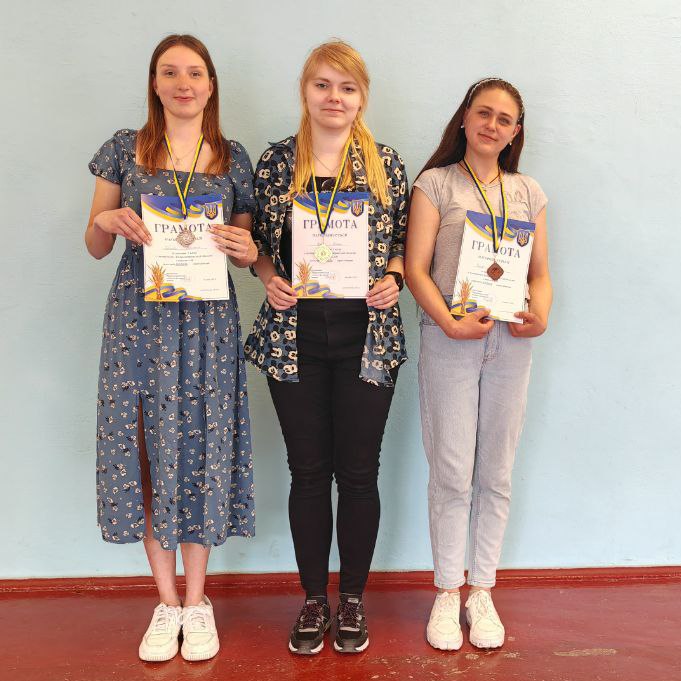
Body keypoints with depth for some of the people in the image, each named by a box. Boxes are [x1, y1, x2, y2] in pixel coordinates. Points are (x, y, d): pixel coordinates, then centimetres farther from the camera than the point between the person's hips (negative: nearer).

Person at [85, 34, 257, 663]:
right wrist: (105, 221, -11)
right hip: (138, 318, 1)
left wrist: (246, 252, -10)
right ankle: (167, 603, 21)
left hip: (207, 322, 0)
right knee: (144, 452, 3)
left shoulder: (233, 158, 8)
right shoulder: (124, 150, 7)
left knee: (201, 449, 3)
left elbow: (245, 248, 13)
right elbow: (96, 248, 10)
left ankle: (197, 601, 22)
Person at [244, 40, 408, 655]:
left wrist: (392, 279, -9)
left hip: (368, 337, 0)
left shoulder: (386, 163, 5)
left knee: (359, 471, 6)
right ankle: (314, 599, 26)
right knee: (308, 471, 8)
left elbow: (404, 241, 11)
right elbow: (259, 242, 12)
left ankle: (353, 599, 26)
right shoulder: (275, 163, 6)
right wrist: (271, 278, -8)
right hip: (294, 337, 1)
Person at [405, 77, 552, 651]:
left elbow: (541, 273, 13)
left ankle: (482, 592, 23)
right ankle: (447, 594, 17)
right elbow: (416, 268, -4)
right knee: (452, 474, 1)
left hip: (511, 342, 3)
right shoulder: (436, 183, 4)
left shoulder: (529, 192, 14)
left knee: (497, 474, 8)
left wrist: (540, 317, -8)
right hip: (449, 340, -3)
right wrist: (450, 323, -17)